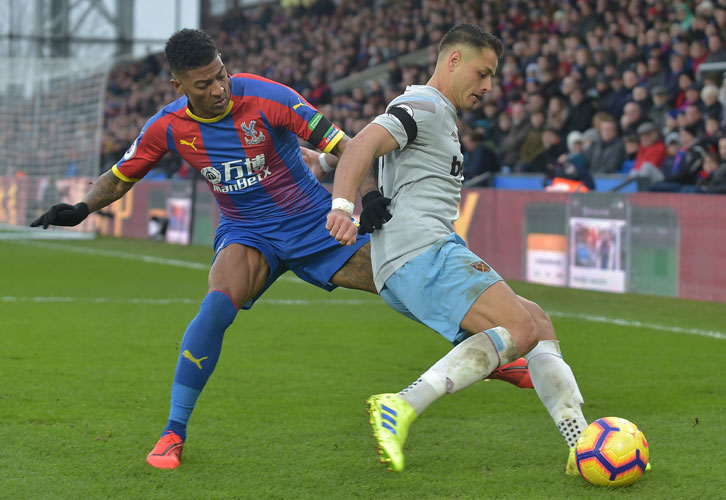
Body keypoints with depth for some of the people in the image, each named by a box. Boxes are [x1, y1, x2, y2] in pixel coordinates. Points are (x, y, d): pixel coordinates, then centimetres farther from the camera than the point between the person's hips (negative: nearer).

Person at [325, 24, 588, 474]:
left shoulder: (440, 117, 30)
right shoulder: (424, 106, -2)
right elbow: (362, 146, -18)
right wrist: (342, 207, -33)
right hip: (423, 251, -11)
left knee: (537, 320, 9)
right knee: (521, 330, -23)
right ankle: (403, 407, -33)